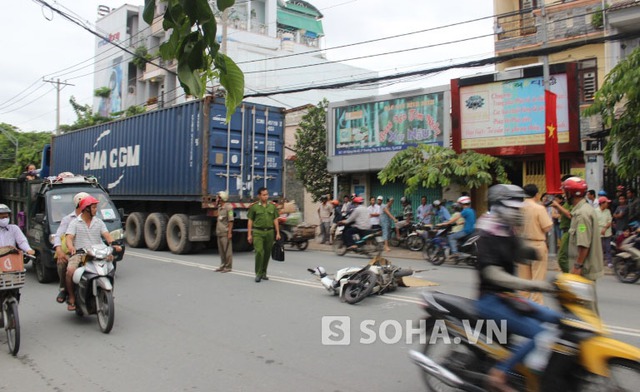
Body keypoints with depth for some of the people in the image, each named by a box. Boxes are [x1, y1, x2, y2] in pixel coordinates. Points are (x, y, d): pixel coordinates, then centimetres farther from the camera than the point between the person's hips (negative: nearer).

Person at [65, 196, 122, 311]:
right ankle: (71, 297, -7)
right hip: (79, 253, -2)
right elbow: (69, 237, -6)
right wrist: (70, 247, -30)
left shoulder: (99, 222, 15)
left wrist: (113, 244, -19)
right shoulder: (75, 222, 7)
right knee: (70, 271, -29)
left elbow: (106, 235, 3)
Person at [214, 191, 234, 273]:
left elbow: (231, 221, -14)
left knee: (227, 250, -3)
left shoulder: (228, 207, -11)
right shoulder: (219, 207, 16)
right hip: (219, 232, 9)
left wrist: (229, 232, -18)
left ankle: (228, 267, 2)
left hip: (225, 233, -9)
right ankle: (223, 265, 21)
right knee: (221, 250, 13)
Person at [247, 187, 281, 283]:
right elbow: (250, 221, 4)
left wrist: (278, 233, 4)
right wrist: (249, 234, -1)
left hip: (269, 232, 3)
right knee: (259, 252, -14)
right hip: (258, 232, -3)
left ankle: (263, 273, 21)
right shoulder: (254, 207, 2)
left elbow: (275, 220, 11)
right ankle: (258, 274, -6)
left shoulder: (272, 207, 10)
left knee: (267, 253, 7)